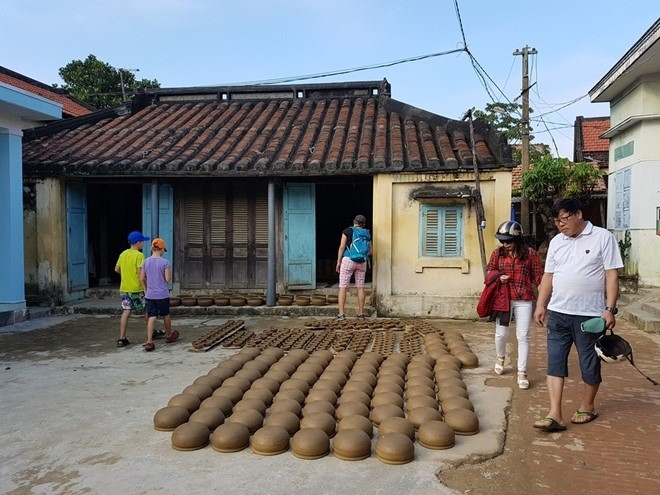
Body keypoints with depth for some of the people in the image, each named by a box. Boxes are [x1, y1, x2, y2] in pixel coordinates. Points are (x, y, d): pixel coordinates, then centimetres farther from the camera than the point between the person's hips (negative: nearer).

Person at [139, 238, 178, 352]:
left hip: (150, 295, 3)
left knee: (151, 317, 1)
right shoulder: (165, 262, -11)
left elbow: (142, 279, 5)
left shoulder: (146, 261, 1)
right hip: (163, 294, -3)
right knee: (166, 315, 17)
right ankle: (169, 336, 36)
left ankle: (149, 342, -10)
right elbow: (168, 279, -13)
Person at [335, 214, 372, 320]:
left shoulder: (347, 231, 0)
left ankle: (341, 314, -6)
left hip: (348, 260, -3)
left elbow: (342, 247, -6)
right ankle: (361, 313, 12)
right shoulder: (367, 234, 11)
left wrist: (338, 262, -1)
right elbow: (370, 251, 11)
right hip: (362, 262, 4)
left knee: (343, 287, -1)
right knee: (360, 287, 10)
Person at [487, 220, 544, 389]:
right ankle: (500, 358, 41)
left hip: (523, 300, -2)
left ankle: (522, 373, 8)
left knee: (523, 336, 1)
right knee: (501, 333, 12)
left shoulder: (530, 253, -4)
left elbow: (538, 277, -2)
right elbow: (490, 272, 15)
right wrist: (498, 277, -6)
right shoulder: (497, 253, 3)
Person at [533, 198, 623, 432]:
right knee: (555, 362, -1)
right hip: (558, 313, 4)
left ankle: (587, 406, 30)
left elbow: (612, 275, -7)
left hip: (589, 314, -4)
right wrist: (541, 305, 7)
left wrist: (610, 309, -12)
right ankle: (555, 415, 1)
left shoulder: (603, 238, -4)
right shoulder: (556, 241, 9)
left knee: (590, 363, 9)